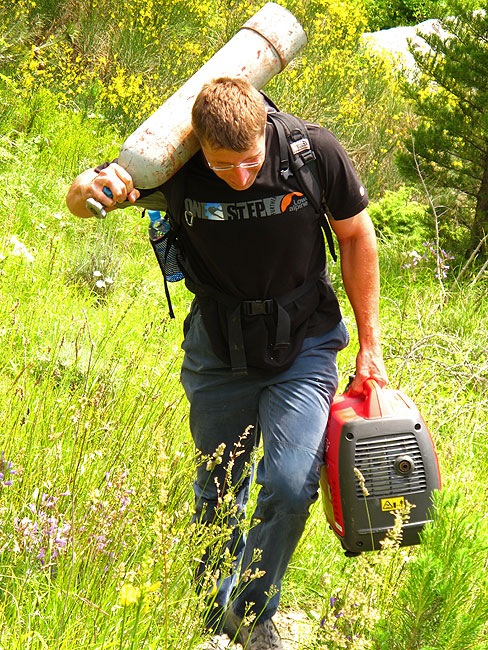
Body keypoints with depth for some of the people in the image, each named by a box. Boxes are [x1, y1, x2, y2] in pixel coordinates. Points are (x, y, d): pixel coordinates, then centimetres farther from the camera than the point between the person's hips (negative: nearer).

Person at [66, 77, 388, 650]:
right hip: (218, 353, 1)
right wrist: (93, 188, -34)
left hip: (303, 344, -1)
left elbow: (355, 236, -4)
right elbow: (77, 201, -7)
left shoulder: (314, 152, -21)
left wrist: (369, 345, 0)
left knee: (289, 487, -15)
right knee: (218, 493, 12)